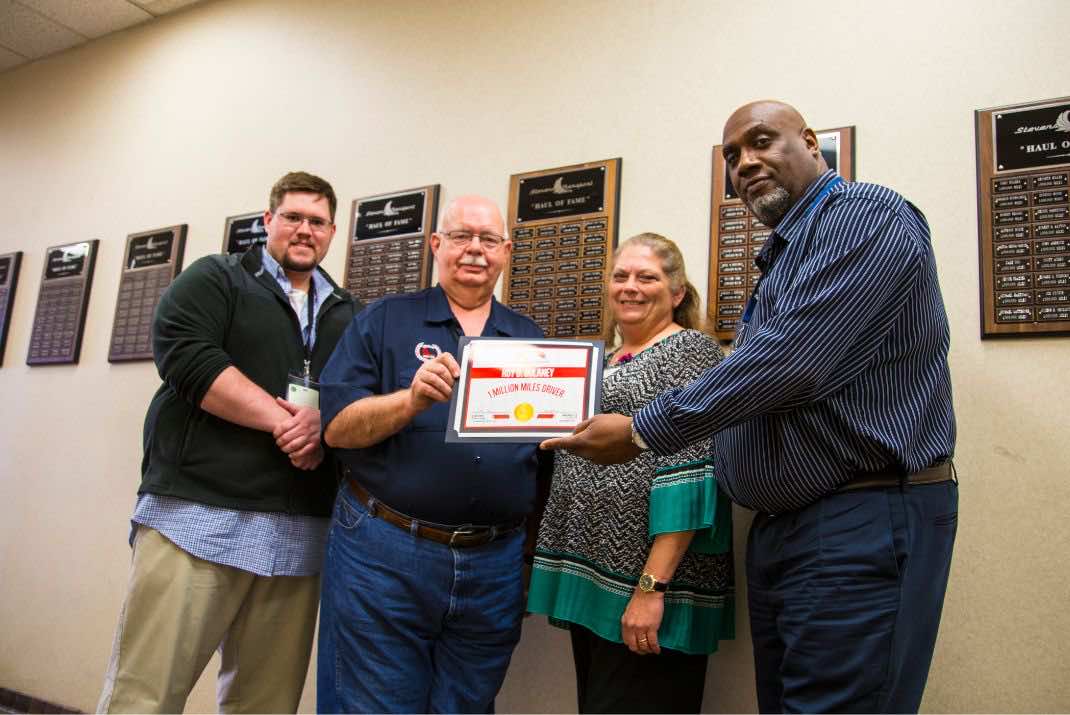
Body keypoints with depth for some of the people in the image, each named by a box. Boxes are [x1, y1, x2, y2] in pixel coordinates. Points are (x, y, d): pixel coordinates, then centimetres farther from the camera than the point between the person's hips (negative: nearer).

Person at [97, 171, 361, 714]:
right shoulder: (215, 279, 7)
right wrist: (284, 420, -14)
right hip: (197, 516, -3)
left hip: (298, 533, 4)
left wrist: (324, 422, -10)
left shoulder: (349, 315, 19)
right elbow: (186, 358, -9)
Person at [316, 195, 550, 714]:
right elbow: (337, 427, -5)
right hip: (384, 553, -2)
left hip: (494, 564, 3)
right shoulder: (384, 320, 4)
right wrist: (412, 401, -21)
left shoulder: (531, 337, 13)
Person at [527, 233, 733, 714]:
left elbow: (690, 478, -18)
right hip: (591, 581, 8)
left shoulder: (690, 351, -8)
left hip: (645, 584, -8)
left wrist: (651, 587, -22)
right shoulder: (608, 362, 16)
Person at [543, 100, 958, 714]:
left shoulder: (867, 215, -10)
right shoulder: (781, 255, 20)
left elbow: (787, 363, -23)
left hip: (865, 525, -9)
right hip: (778, 526, 9)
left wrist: (641, 431, -16)